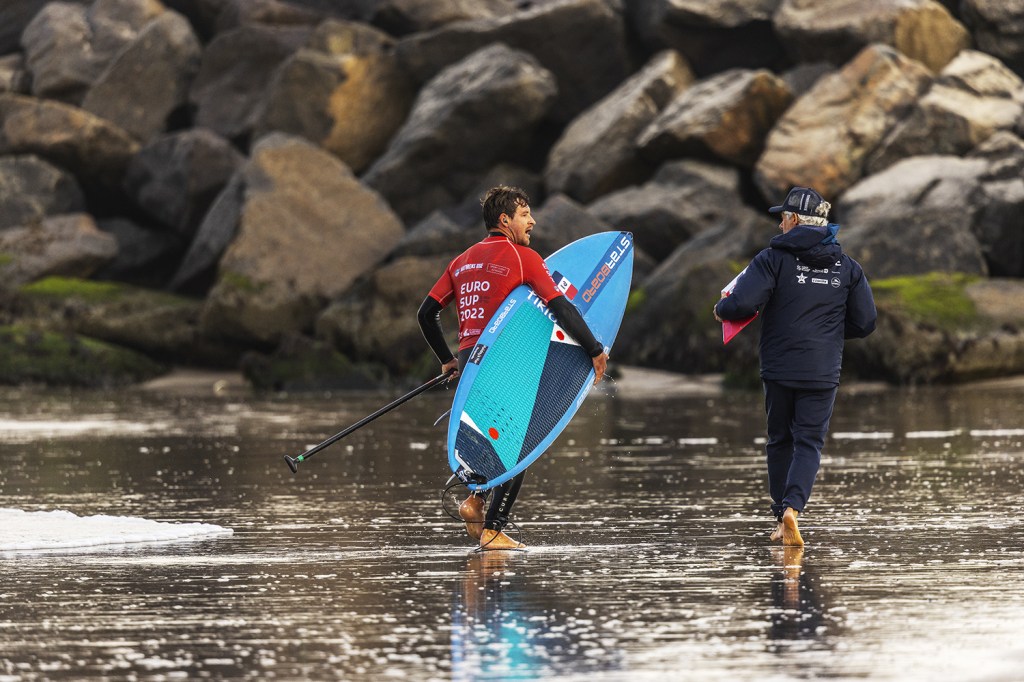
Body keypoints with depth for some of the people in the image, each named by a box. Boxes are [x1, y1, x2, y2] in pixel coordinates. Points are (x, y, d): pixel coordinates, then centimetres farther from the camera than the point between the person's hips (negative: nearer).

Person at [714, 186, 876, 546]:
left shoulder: (774, 258, -7)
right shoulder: (847, 266, 5)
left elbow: (743, 304, -17)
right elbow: (865, 322, 7)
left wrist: (721, 310, 5)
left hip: (779, 370, -1)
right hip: (823, 374, 1)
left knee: (780, 440, 14)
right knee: (809, 442, 1)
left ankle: (782, 517, 14)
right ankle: (792, 506, -22)